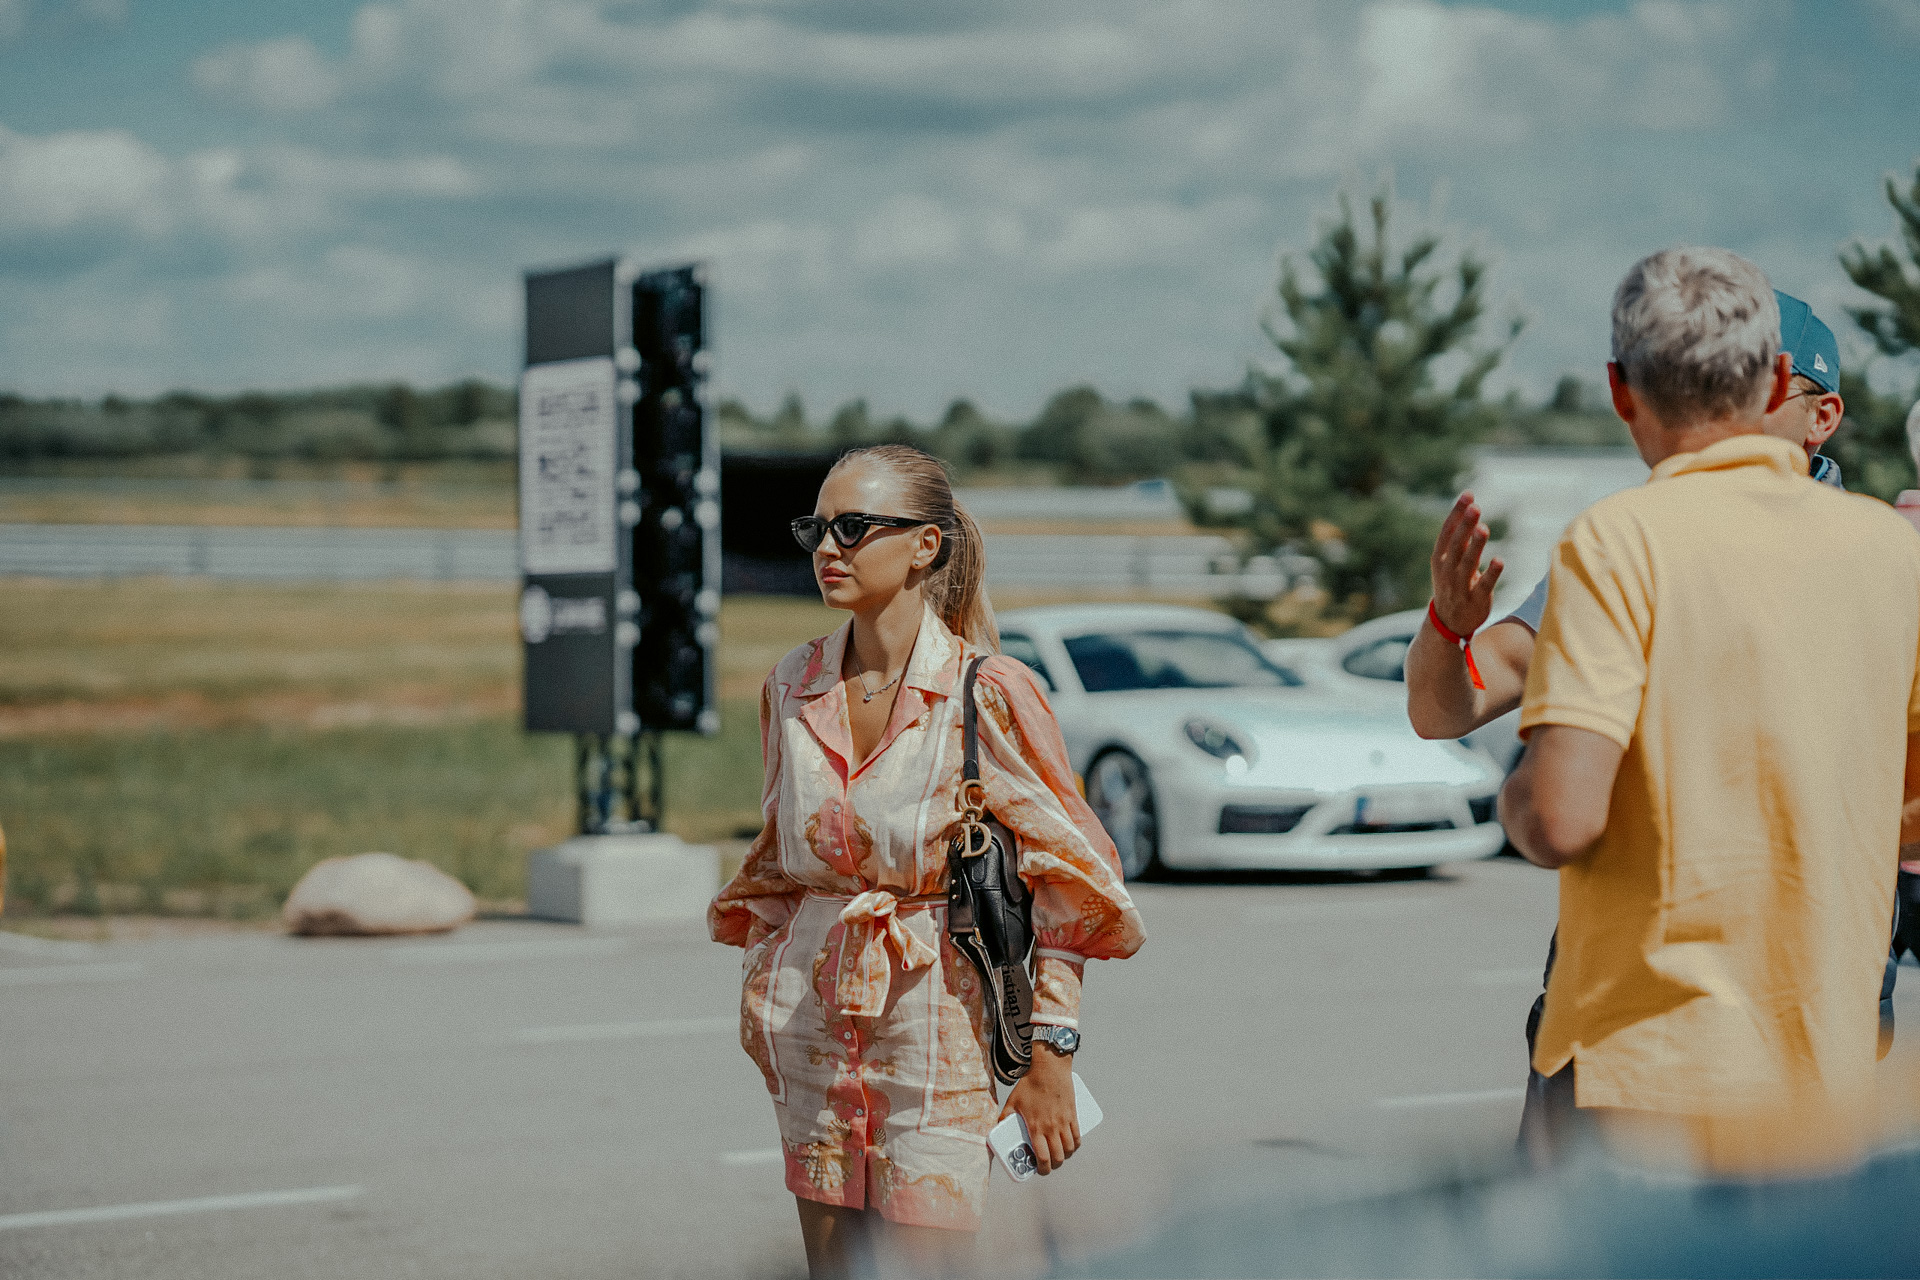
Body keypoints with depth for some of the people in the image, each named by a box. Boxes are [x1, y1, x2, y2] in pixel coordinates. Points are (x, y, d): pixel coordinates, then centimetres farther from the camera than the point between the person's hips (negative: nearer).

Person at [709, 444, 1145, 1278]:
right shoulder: (791, 688, 6)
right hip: (810, 1016, 5)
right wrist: (761, 989, 18)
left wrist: (1049, 1052, -11)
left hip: (937, 1013, -5)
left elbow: (1062, 884, -7)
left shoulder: (989, 694, -9)